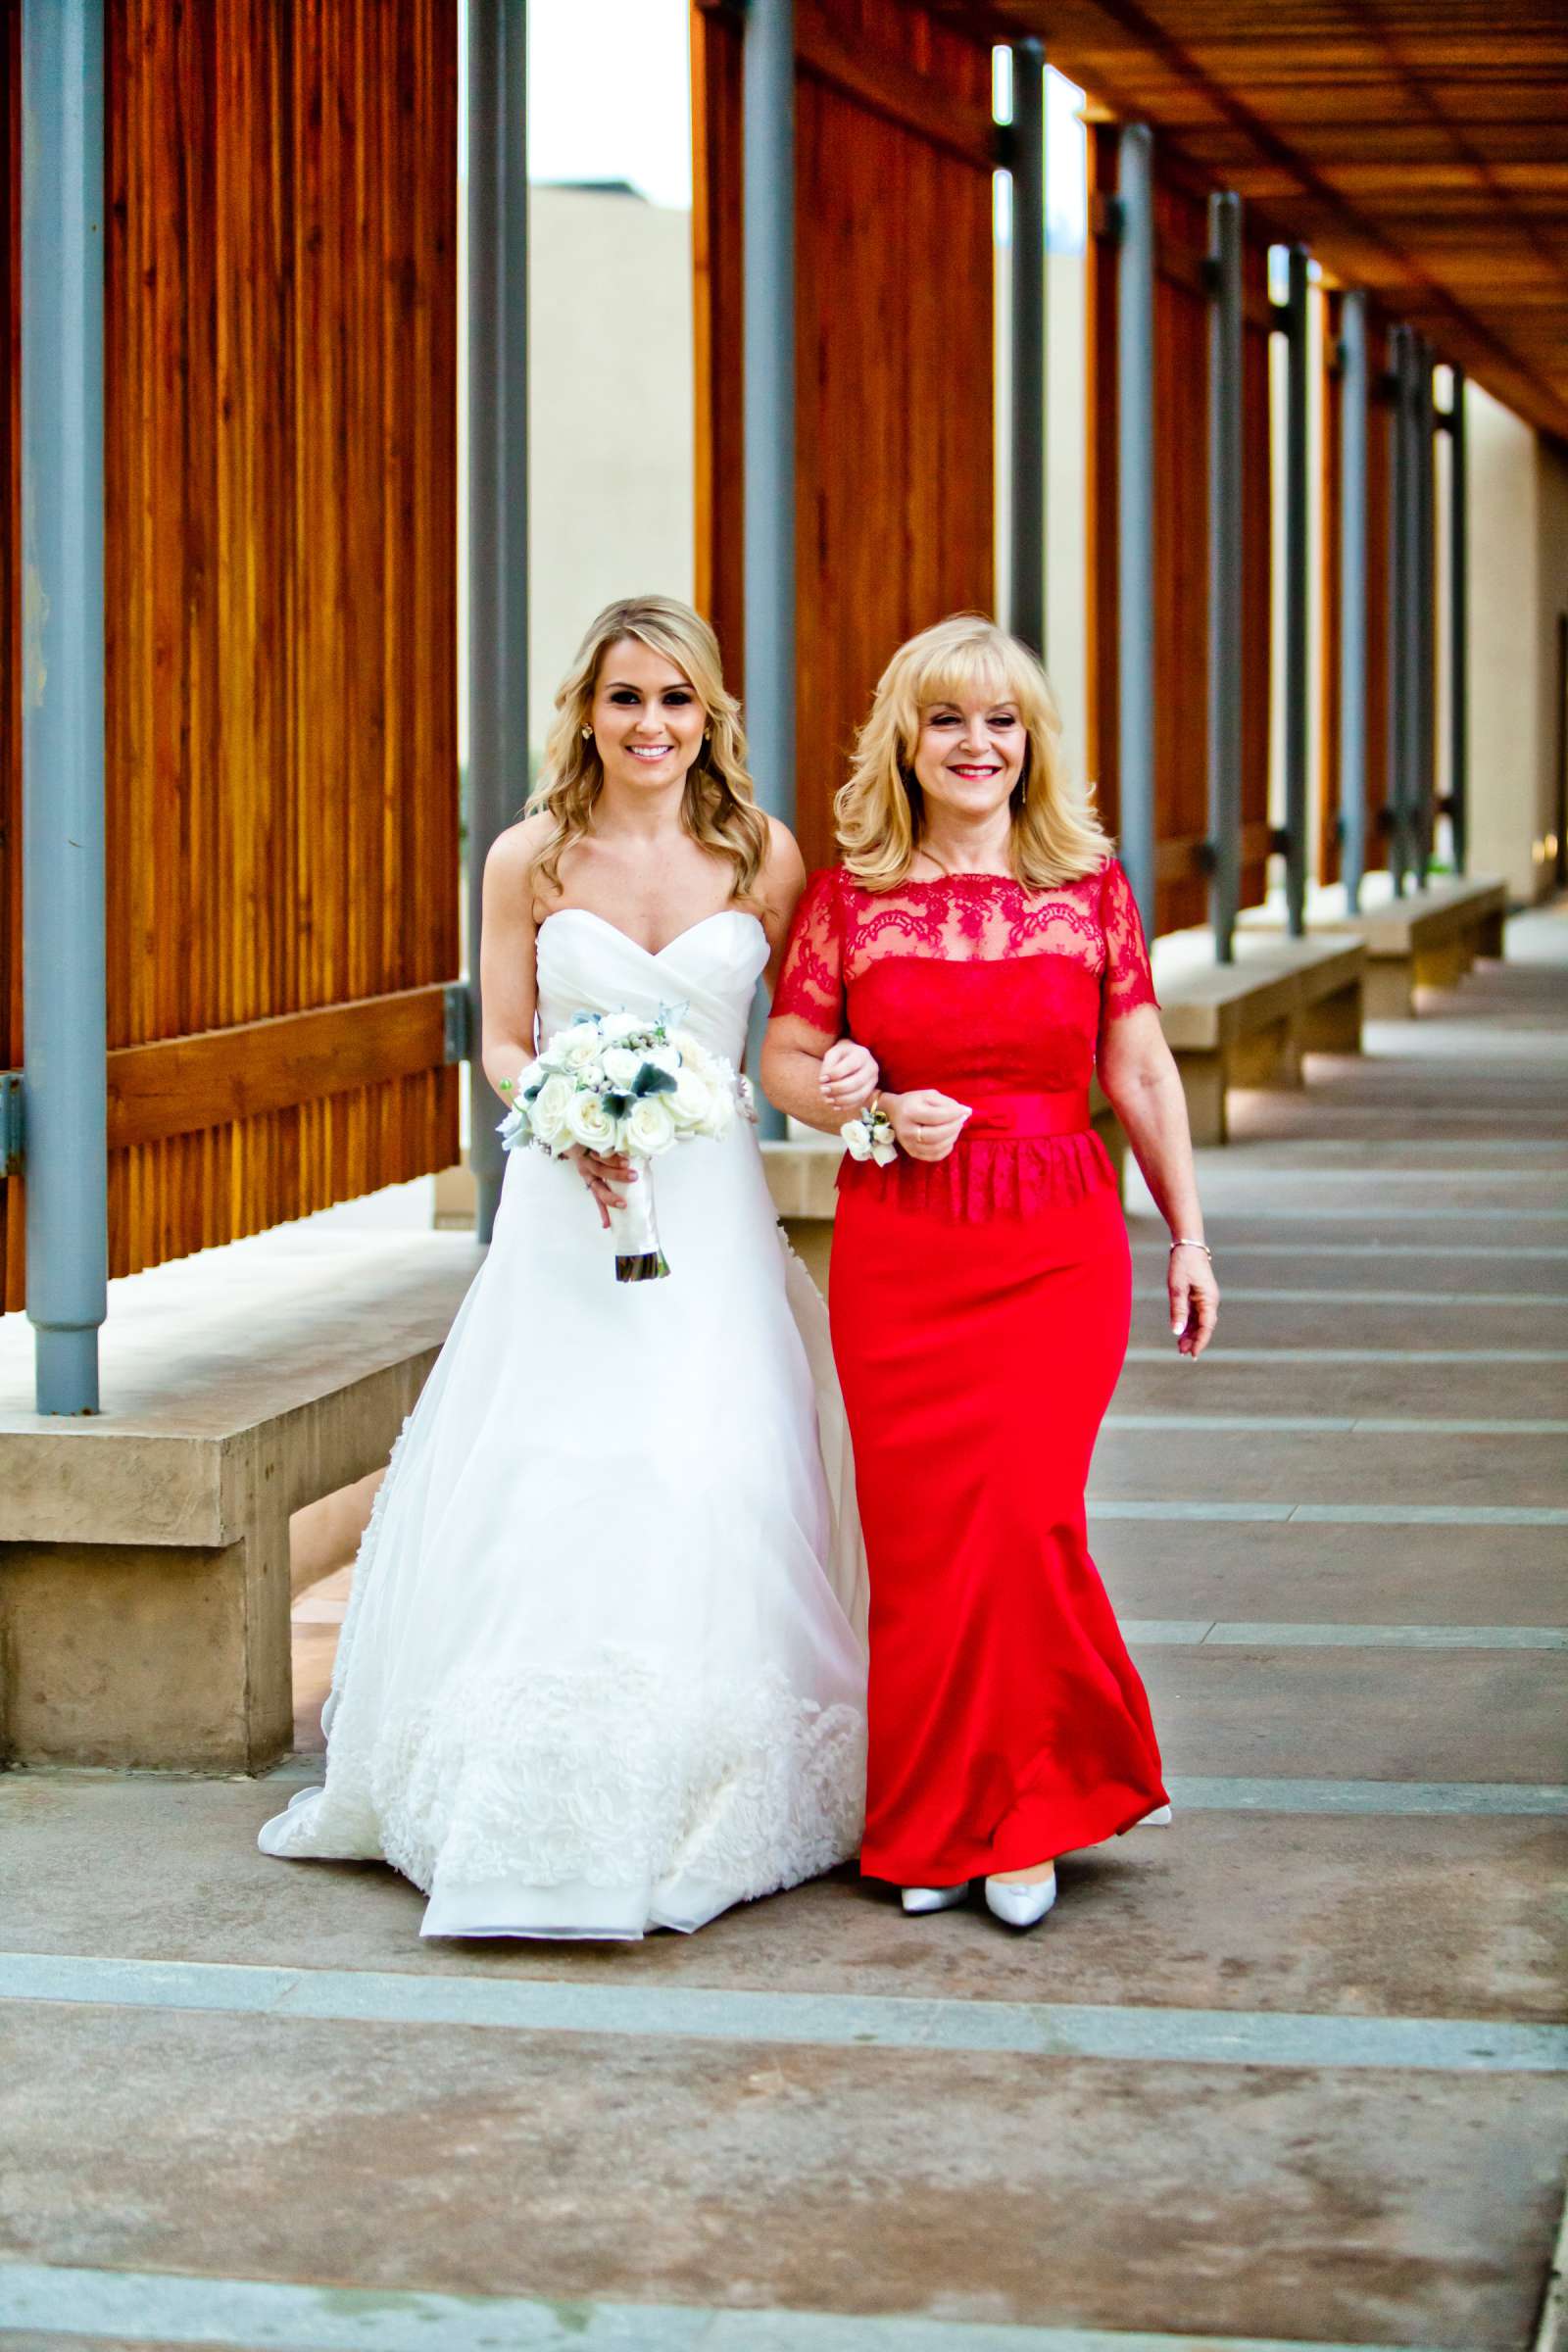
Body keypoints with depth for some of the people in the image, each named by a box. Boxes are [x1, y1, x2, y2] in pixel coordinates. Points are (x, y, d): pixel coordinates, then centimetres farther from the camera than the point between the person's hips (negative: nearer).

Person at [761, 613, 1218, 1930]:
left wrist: (1188, 1234, 7)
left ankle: (1022, 1816, 7)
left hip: (1059, 1247, 0)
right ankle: (934, 1822, 16)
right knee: (917, 1536, 1)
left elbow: (1140, 1069, 8)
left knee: (1021, 1517, -10)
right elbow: (786, 1062, 8)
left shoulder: (1090, 885, 4)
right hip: (900, 1253, 0)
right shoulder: (851, 898, 3)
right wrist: (879, 1112, -11)